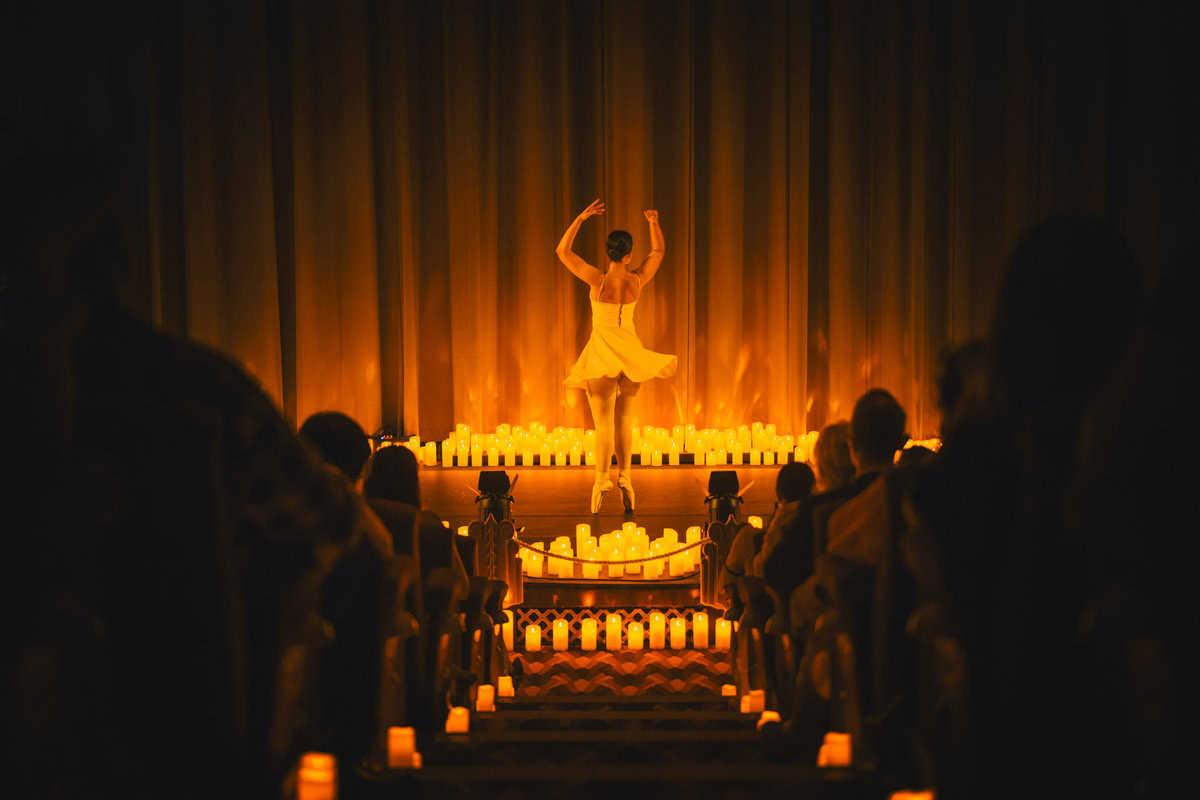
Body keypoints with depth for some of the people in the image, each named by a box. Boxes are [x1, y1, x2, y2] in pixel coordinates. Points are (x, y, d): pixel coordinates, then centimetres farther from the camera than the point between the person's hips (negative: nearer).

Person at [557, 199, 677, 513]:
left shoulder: (598, 280, -16)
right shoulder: (638, 280, -7)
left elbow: (562, 251, -9)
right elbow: (659, 250, 12)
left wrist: (581, 218, -13)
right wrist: (654, 223, -2)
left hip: (602, 353, -3)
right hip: (629, 351, 3)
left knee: (603, 423, -4)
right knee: (624, 422, 13)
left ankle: (601, 482, -10)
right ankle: (624, 479, 14)